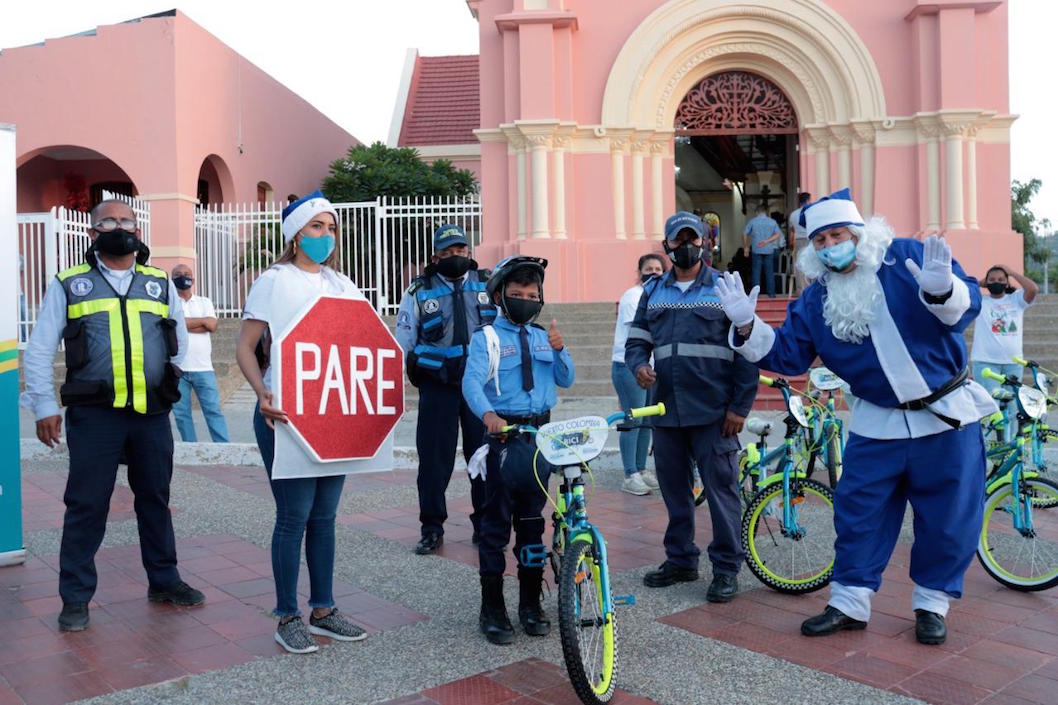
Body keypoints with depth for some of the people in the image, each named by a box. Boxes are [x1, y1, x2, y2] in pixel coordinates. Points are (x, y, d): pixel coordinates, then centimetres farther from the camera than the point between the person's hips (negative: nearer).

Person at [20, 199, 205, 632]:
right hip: (93, 414, -2)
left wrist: (167, 378, 10)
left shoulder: (160, 283, 11)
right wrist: (45, 405, -4)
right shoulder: (69, 284, 5)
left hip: (153, 413, 3)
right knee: (86, 505, 1)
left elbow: (179, 339, 19)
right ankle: (76, 598, 13)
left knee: (155, 499, 12)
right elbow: (39, 349, 3)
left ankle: (163, 580, 25)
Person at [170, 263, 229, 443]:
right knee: (181, 413, 3)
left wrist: (183, 324, -7)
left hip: (203, 367, 1)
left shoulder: (204, 302, 13)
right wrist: (202, 320, -4)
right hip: (176, 368, 0)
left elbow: (212, 326, -3)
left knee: (213, 410, -2)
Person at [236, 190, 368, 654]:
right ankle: (288, 618, 13)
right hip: (285, 414, -5)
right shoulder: (274, 281, -3)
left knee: (324, 516, 11)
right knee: (294, 516, -1)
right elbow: (245, 347, -7)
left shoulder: (341, 285, 14)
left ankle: (323, 611, 23)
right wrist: (263, 395, -23)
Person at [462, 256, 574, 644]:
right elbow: (472, 382, -17)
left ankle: (531, 603, 24)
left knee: (533, 520, 12)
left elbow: (565, 380, 9)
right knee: (497, 522, 0)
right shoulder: (487, 336, -4)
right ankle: (492, 609, 11)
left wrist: (560, 349, -10)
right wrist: (488, 414, -36)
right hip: (504, 434, -5)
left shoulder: (542, 336, 12)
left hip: (541, 433, 5)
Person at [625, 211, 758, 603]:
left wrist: (740, 406, -7)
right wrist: (639, 366, -8)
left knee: (720, 487, -1)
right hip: (666, 410, 4)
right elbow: (637, 340, 16)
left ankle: (727, 568, 11)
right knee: (674, 488, 12)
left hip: (713, 412, -4)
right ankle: (680, 560, 26)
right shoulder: (653, 291, 13)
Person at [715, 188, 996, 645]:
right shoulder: (816, 299, 1)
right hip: (877, 424, 3)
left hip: (947, 417, -2)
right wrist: (747, 327, -16)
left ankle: (931, 603, 25)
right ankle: (849, 603, 20)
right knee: (858, 514, 6)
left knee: (948, 517, 7)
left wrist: (941, 291, -38)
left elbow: (966, 304, -15)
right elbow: (788, 354, -1)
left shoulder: (909, 258, -9)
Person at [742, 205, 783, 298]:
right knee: (769, 272, 6)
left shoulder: (752, 221, 1)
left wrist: (745, 247, 9)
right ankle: (771, 293, 6)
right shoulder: (772, 222, 6)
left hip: (756, 249, -1)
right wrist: (767, 241, -13)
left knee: (756, 271, 2)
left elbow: (745, 234, -1)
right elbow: (778, 234, -6)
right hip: (769, 250, 1)